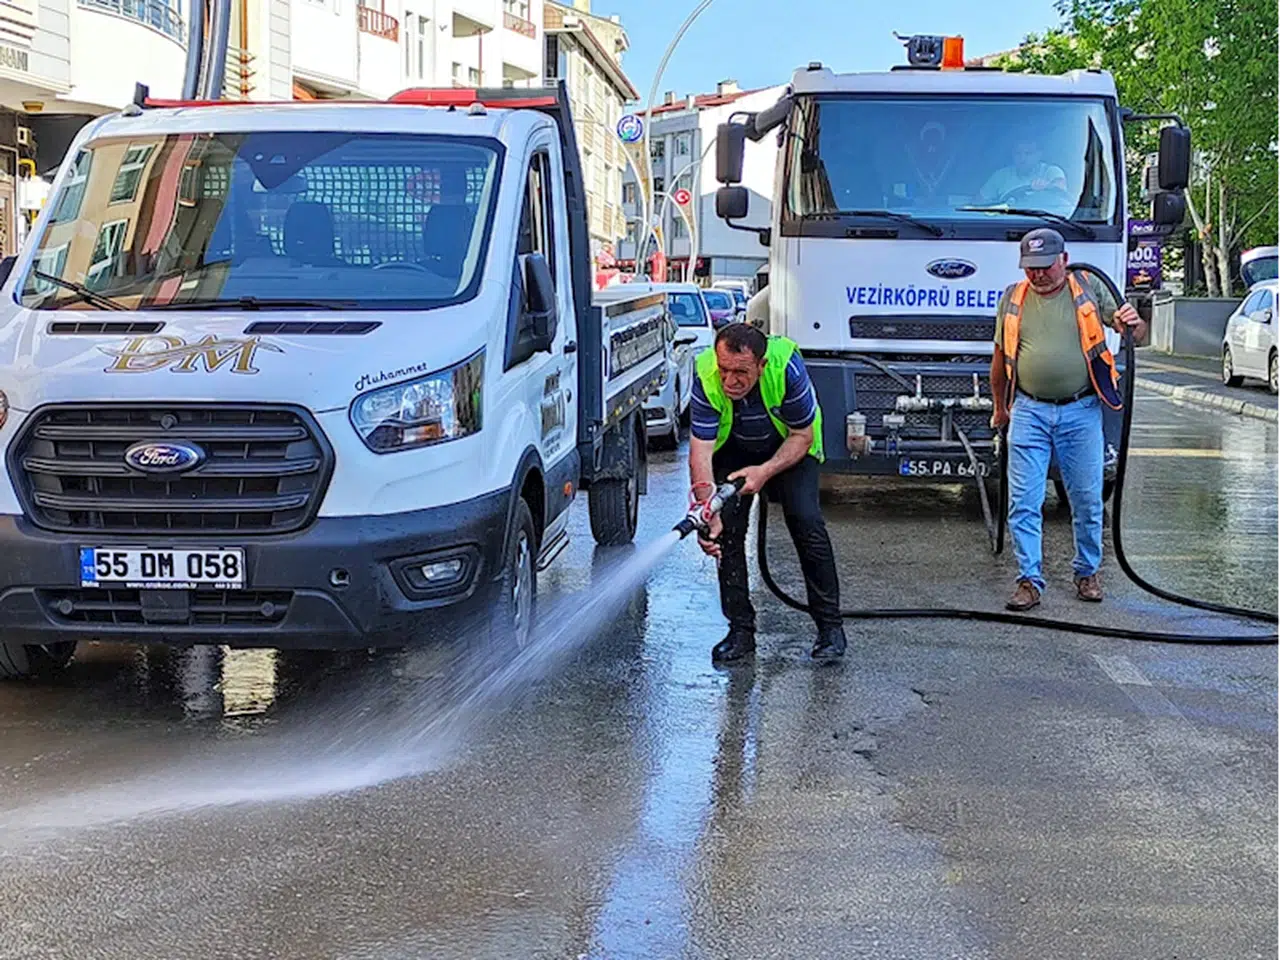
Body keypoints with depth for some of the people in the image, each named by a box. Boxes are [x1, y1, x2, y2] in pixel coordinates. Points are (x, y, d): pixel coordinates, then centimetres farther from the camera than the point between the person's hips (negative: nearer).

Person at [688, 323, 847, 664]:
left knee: (805, 519, -18)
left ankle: (830, 626, -5)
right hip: (733, 448, 2)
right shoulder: (706, 377, -32)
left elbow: (802, 435, -21)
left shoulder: (786, 366, -36)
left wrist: (765, 471, -35)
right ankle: (740, 629, -1)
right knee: (727, 527, -13)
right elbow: (701, 452, -34)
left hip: (789, 447, -1)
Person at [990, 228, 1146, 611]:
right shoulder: (1013, 299, 9)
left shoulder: (1089, 290, 4)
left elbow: (1134, 334, 5)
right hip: (1029, 412, 1)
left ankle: (1088, 572, 23)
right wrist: (1000, 407, 23)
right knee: (1023, 501, -4)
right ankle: (1029, 580, 2)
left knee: (1087, 500, 5)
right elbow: (1001, 357, 19)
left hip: (1081, 411, -1)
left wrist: (1131, 323, -19)